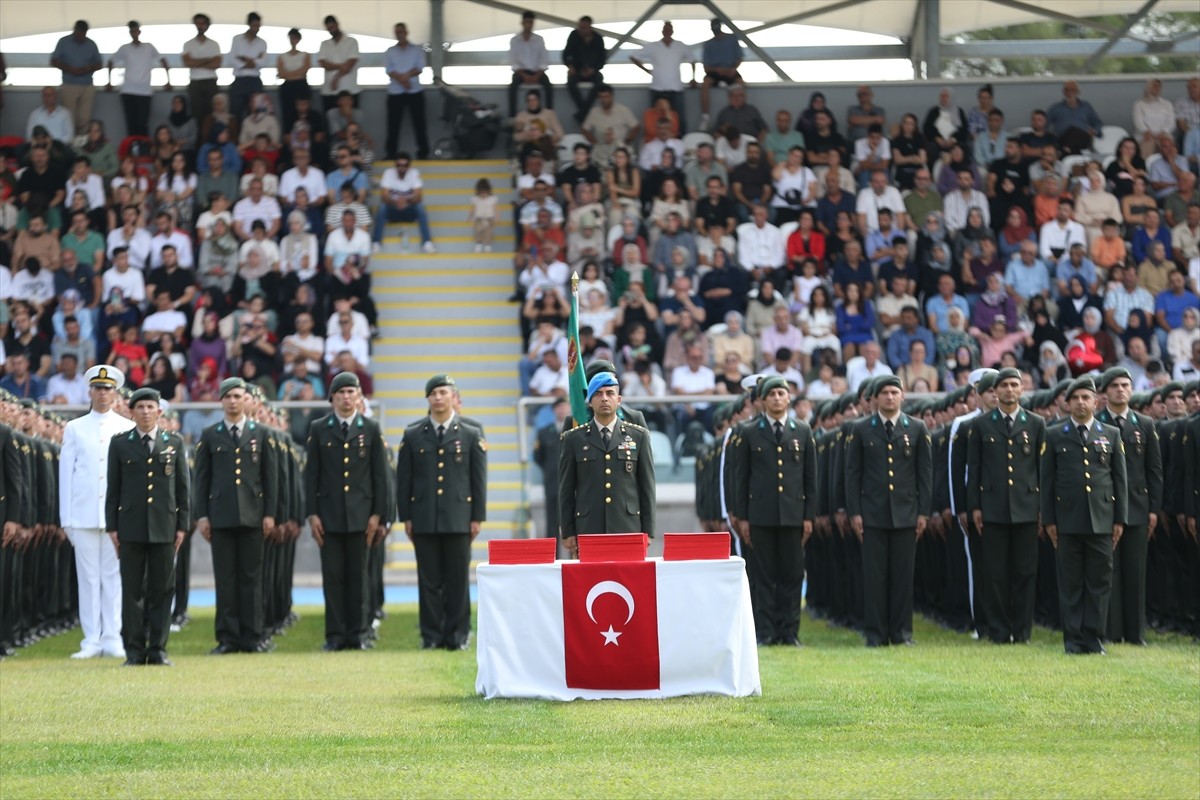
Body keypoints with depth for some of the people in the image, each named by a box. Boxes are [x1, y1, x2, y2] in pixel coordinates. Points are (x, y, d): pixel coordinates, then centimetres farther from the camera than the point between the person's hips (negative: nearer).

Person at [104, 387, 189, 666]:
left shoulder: (175, 443, 8)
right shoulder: (120, 444, 6)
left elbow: (183, 486, 8)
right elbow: (113, 488, 6)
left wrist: (183, 525, 2)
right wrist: (112, 526, 0)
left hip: (164, 527, 1)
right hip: (131, 527, -1)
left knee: (162, 589, 2)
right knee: (132, 589, 0)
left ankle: (158, 649, 7)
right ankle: (134, 650, 4)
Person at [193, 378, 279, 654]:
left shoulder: (261, 434, 9)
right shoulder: (209, 436, 7)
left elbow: (271, 476, 7)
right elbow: (201, 478, 6)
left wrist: (269, 513, 0)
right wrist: (201, 515, -1)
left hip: (252, 515, 0)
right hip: (221, 515, 0)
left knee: (251, 577, 2)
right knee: (225, 578, 0)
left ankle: (253, 637, 6)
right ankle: (228, 638, 3)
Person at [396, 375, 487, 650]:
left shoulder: (471, 434, 7)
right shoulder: (413, 435, 9)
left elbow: (479, 479, 6)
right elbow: (403, 479, 8)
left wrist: (478, 516, 0)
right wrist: (405, 517, 2)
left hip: (458, 518, -1)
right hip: (424, 519, 1)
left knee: (458, 579, 1)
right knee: (429, 580, 2)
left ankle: (458, 634, 7)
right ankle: (431, 635, 7)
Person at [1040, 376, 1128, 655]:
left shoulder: (1111, 435, 10)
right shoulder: (1054, 435, 7)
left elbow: (1120, 479, 10)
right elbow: (1047, 479, 5)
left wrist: (1120, 519, 4)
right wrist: (1048, 519, -1)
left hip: (1101, 520, 1)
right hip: (1068, 520, -1)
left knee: (1100, 581, 1)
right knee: (1070, 582, 1)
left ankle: (1094, 637, 7)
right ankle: (1073, 639, 6)